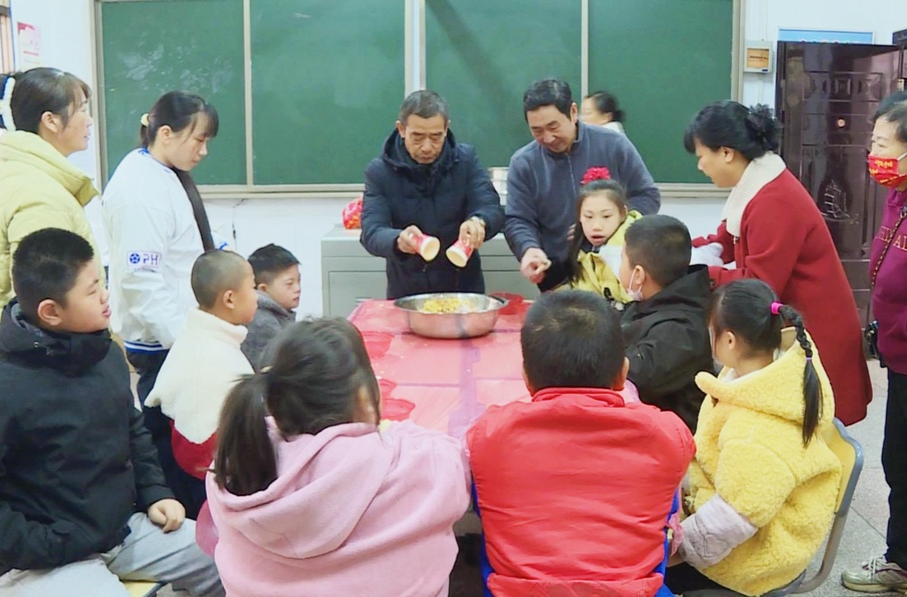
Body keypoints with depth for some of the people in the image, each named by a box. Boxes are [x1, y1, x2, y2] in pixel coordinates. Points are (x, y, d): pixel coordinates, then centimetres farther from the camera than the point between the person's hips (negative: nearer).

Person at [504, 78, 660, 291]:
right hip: (556, 275, 1)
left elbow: (648, 196, 3)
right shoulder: (523, 163, -1)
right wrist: (529, 249, -23)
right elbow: (517, 221, 0)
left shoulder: (613, 145, -2)